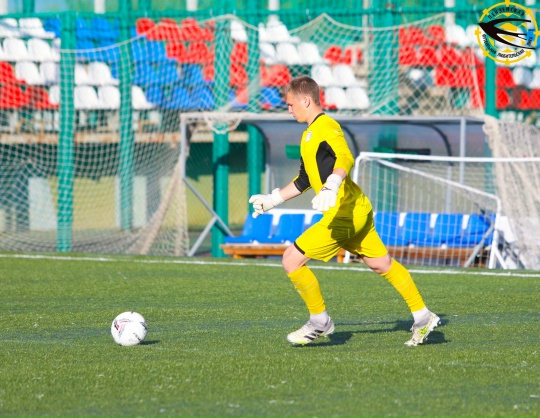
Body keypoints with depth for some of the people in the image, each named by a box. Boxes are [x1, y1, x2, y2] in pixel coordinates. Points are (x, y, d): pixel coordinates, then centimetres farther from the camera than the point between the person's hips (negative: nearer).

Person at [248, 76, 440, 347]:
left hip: (343, 214, -11)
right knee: (381, 264, 17)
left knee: (292, 259, -8)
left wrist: (331, 188, -47)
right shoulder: (310, 134, 20)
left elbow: (345, 159, -31)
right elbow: (304, 180, 30)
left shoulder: (326, 127, -12)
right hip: (359, 210, 11)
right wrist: (272, 200, 31)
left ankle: (320, 322, 2)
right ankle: (423, 317, 21)